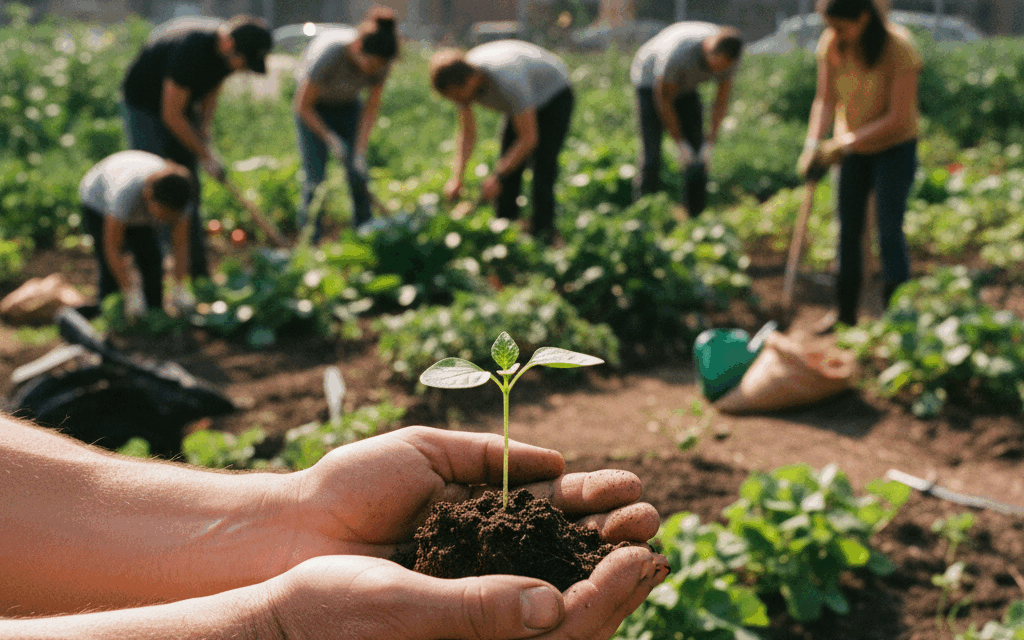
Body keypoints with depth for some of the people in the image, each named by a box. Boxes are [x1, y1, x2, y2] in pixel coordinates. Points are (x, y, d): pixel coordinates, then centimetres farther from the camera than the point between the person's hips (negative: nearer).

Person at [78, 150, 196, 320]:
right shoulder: (125, 191, -46)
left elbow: (180, 245, -24)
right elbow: (112, 249, -41)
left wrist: (180, 288, -32)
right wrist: (131, 294, -42)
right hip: (98, 203, -4)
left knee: (152, 262, -7)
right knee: (111, 270, -17)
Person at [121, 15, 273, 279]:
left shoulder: (229, 50, -13)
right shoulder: (191, 49, -36)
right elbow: (171, 115, -30)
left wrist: (204, 131, -3)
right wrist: (206, 157, -23)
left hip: (182, 107, 7)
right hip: (144, 106, -7)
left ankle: (198, 272, 9)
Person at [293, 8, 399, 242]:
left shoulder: (380, 60, -25)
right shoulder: (329, 52, -38)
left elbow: (371, 108, -12)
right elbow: (303, 106, -25)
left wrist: (360, 151, -17)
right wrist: (330, 139, -22)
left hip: (347, 105, 4)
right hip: (313, 105, -4)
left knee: (358, 174, -6)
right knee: (315, 177, -12)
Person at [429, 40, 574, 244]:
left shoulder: (508, 82, -43)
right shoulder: (458, 79, -21)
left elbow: (529, 139, -36)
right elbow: (467, 135, -9)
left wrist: (496, 177, -35)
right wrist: (456, 178, -19)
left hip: (554, 95, -7)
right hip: (527, 102, 7)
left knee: (542, 169, -19)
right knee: (509, 167, 1)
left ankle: (542, 235, -13)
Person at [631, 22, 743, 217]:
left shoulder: (729, 54, -25)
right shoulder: (679, 52, -41)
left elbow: (722, 99, -10)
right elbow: (663, 100, -26)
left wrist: (710, 144, -14)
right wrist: (680, 144, -21)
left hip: (686, 87, 5)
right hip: (650, 82, -5)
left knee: (698, 161, -5)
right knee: (651, 159, -17)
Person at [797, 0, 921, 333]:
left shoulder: (900, 48, -26)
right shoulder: (831, 44, -13)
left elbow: (898, 118, -26)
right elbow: (825, 100, -6)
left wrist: (844, 144, -27)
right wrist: (812, 146, -20)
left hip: (895, 146, -5)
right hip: (851, 146, 5)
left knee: (889, 232, -7)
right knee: (848, 230, 10)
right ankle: (845, 311, 24)